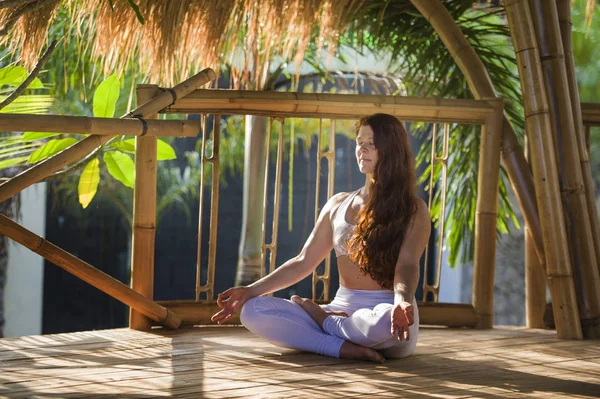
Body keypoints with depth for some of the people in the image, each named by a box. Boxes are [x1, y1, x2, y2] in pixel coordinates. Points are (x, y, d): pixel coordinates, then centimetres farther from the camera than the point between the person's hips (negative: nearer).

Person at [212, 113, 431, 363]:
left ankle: (321, 319, -10)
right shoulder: (338, 205, 16)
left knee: (386, 319, -43)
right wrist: (251, 291, 6)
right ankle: (344, 347, -29)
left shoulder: (413, 211, 0)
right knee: (253, 310, -14)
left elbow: (406, 266, -15)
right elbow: (303, 262, 16)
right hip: (342, 308, 4)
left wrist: (402, 303, -37)